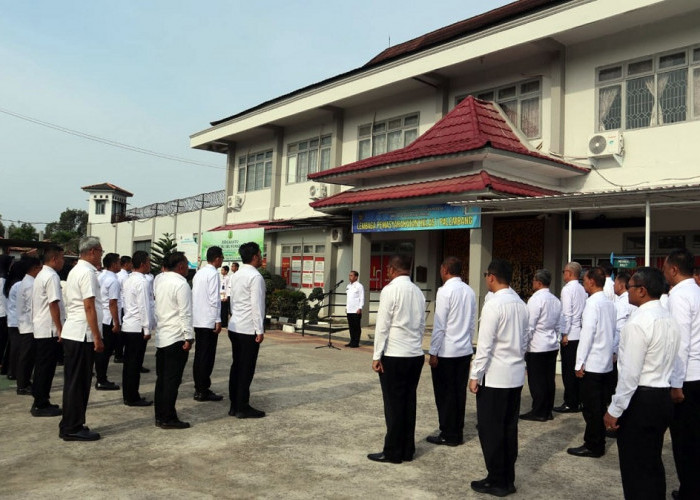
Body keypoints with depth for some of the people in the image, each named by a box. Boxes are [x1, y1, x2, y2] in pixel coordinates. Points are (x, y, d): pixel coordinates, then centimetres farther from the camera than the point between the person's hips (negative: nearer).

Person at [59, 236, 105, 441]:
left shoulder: (75, 271, 16)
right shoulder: (87, 272, -14)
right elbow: (89, 307, -19)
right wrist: (97, 337, -17)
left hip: (72, 333, 10)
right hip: (82, 334, -10)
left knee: (75, 382, 14)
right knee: (78, 383, -2)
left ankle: (70, 426, 21)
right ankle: (72, 428, 5)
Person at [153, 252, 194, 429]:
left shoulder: (160, 280, 9)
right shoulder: (181, 284, -15)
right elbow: (185, 313, -16)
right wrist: (189, 337, -15)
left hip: (161, 337, 8)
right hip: (176, 338, -8)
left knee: (161, 378, 13)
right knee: (173, 379, -1)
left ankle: (160, 416, 20)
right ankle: (168, 418, 4)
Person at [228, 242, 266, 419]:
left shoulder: (236, 275, 11)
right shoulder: (255, 277, -14)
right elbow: (256, 305, -17)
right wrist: (260, 330, -14)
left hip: (234, 327, 8)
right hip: (249, 329, -8)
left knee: (236, 366, 12)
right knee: (247, 369, -1)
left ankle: (234, 406, 18)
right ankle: (243, 408, 6)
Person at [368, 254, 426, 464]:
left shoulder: (390, 290, -11)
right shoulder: (418, 292, 8)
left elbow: (382, 326, -12)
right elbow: (422, 325, 11)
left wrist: (376, 356, -8)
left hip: (394, 356, -6)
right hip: (416, 354, 6)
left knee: (394, 404, 2)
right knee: (409, 402, 13)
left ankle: (393, 452, 11)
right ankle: (408, 450, 21)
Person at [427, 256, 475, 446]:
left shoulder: (445, 291, -15)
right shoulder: (469, 291, 5)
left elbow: (439, 325, -15)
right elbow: (472, 323, 10)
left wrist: (433, 353, -10)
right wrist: (467, 343, 18)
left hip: (446, 352, -7)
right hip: (465, 350, 7)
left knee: (445, 394, 4)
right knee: (459, 392, 13)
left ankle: (448, 435, 12)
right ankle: (458, 433, 22)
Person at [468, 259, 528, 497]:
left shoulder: (493, 305, -16)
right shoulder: (521, 304, 7)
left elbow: (485, 345, -17)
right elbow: (524, 340, 13)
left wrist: (475, 375, -11)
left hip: (494, 376, -8)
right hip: (516, 375, 8)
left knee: (491, 430, 4)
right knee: (509, 428, 14)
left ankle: (497, 482, 12)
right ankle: (508, 479, 23)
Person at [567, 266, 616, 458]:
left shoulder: (593, 303, -16)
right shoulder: (609, 303, 8)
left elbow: (587, 334, -19)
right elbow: (612, 332, 13)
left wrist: (579, 363, -14)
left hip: (592, 363, -8)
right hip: (606, 363, 8)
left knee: (591, 407, 1)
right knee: (600, 405, 14)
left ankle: (592, 446, 8)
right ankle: (599, 443, 23)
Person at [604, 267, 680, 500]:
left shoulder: (638, 323, -19)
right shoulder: (669, 320, 8)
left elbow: (630, 373, -21)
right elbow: (666, 363, 12)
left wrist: (614, 410, -14)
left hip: (640, 401, -9)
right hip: (663, 397, 9)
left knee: (635, 468, 2)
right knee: (653, 464, 20)